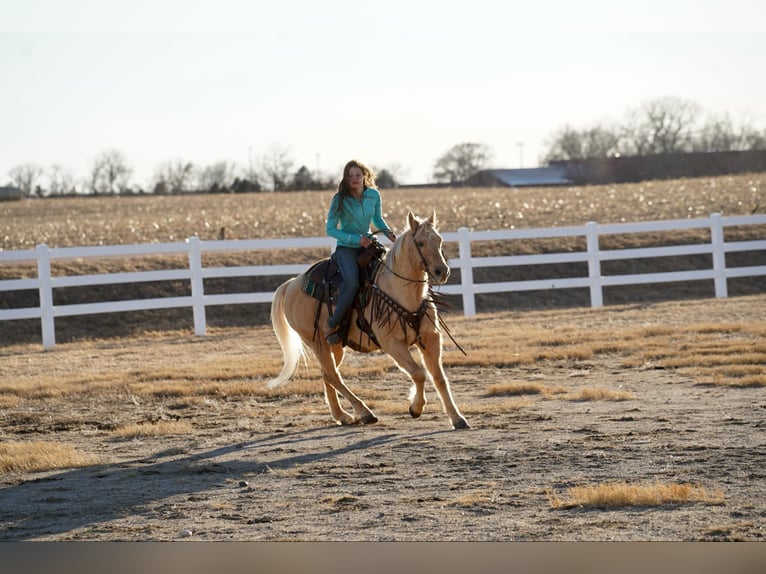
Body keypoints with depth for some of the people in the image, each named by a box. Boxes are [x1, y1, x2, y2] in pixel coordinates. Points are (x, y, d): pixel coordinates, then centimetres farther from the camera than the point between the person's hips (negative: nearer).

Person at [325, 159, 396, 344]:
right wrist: (355, 239, -18)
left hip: (367, 245, 5)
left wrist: (388, 232, -2)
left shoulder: (374, 195, 1)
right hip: (346, 248, -5)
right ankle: (333, 325, -20)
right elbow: (330, 229, -9)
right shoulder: (340, 200, -11)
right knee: (352, 282, -31)